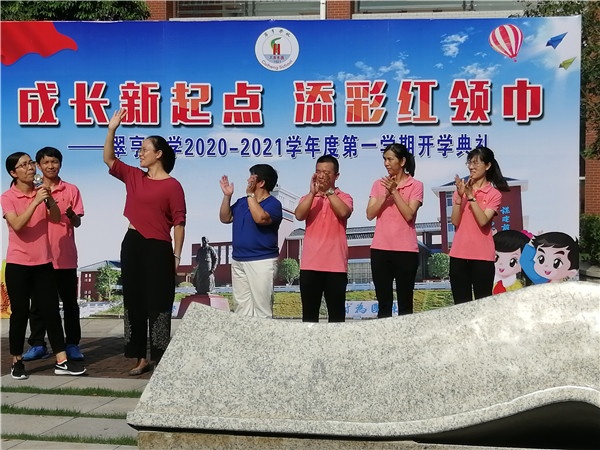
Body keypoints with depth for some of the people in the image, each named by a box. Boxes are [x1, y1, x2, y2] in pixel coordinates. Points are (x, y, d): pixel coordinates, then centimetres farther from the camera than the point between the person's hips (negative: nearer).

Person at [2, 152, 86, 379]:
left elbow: (56, 218, -4)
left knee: (51, 310, 3)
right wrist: (36, 201, -25)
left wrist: (50, 200, -21)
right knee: (20, 313, 2)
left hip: (43, 262, 4)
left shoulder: (40, 191, 6)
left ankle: (62, 361, 5)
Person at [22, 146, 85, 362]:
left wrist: (71, 214, -21)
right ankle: (37, 345, 12)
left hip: (65, 256, -1)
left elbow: (77, 223, 3)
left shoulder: (71, 190, 4)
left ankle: (72, 344, 9)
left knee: (69, 302, 3)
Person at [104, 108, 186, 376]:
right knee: (134, 303, 9)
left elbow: (179, 222, -9)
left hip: (157, 248, -7)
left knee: (157, 305, 0)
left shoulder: (171, 185, -9)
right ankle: (141, 358, 17)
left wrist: (176, 255, -11)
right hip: (132, 245, 7)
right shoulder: (133, 176, 9)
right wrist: (112, 129, 1)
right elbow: (109, 159, 12)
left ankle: (160, 359, 8)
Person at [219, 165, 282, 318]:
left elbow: (260, 218, -27)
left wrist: (250, 194, -21)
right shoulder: (242, 202, 14)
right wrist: (227, 196, 4)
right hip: (238, 261, 8)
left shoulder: (273, 204, -9)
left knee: (262, 307, -7)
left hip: (261, 261, -8)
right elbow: (225, 218, 14)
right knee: (241, 305, 14)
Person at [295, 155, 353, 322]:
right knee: (309, 313, 5)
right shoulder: (308, 198, 13)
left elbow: (344, 212, -15)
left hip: (336, 265, -2)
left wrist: (328, 191, -12)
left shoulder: (344, 197, 7)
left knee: (336, 314, 2)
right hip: (310, 265, 2)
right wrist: (313, 192, -14)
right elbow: (299, 215, -7)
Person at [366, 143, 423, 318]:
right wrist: (386, 194, -11)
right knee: (383, 302, 6)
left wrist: (395, 191, -13)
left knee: (405, 303, 2)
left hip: (406, 250, -3)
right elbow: (370, 214, 0)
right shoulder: (379, 184, 9)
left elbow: (409, 214, -12)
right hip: (380, 249, 3)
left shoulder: (415, 185, 0)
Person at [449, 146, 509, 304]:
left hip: (482, 256, -3)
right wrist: (460, 196, -12)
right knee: (461, 304, 5)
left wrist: (471, 196, -17)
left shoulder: (494, 194, -1)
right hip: (459, 254, 3)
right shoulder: (461, 189, 9)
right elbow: (455, 221, -1)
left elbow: (483, 221, -15)